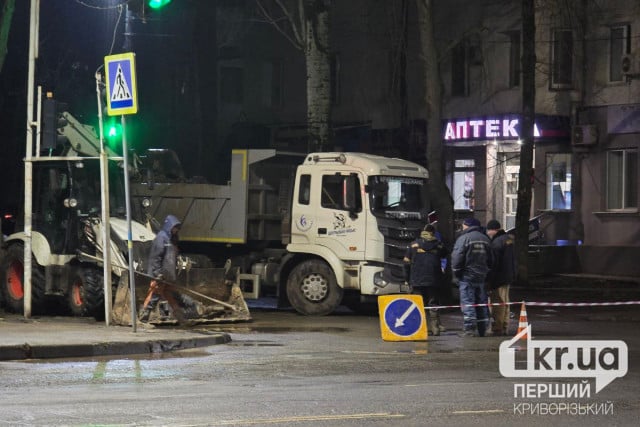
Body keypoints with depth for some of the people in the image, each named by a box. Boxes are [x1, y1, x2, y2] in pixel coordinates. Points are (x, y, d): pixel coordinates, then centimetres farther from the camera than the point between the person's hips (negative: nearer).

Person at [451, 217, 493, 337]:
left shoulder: (463, 238, -11)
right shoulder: (485, 239, 11)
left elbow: (457, 257, -16)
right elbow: (490, 259, 15)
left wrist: (456, 273, -6)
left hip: (467, 276, -6)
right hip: (481, 276, 6)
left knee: (467, 303, -6)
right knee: (481, 303, 12)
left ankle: (469, 328, -13)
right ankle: (482, 329, 15)